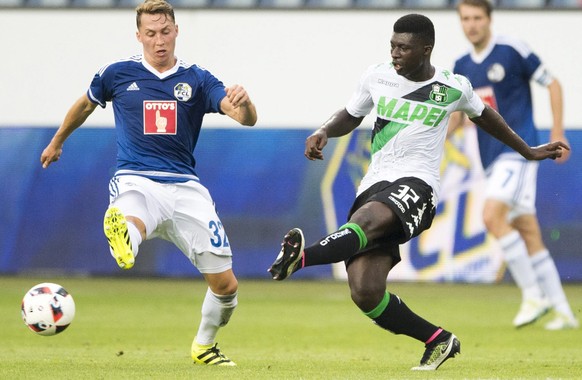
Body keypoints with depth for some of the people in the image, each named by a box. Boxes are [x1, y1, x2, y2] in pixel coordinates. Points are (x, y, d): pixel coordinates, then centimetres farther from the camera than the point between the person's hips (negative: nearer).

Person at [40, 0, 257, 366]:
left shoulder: (197, 80, 5)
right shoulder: (117, 74, 5)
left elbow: (246, 118, -8)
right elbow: (86, 105, 26)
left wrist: (243, 103, -33)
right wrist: (57, 142, 38)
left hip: (185, 187, 1)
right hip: (136, 181, -1)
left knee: (226, 284, 3)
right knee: (128, 228, -41)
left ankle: (204, 345, 27)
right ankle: (122, 233, -74)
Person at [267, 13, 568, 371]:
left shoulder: (454, 87, 6)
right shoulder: (376, 77, 10)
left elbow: (483, 115, 27)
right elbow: (351, 116, 27)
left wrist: (528, 151, 38)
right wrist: (324, 131, 5)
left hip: (415, 183, -4)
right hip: (374, 186, 4)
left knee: (366, 220, -39)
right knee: (365, 292, -13)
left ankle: (303, 256, -61)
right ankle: (438, 340, 5)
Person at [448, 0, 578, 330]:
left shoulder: (512, 50, -7)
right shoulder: (462, 67, 12)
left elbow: (552, 84, -1)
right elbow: (459, 116, 19)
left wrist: (557, 133, -5)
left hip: (518, 150, -7)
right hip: (493, 155, 7)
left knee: (493, 216, -22)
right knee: (527, 232, 7)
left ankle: (533, 294, -12)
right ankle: (564, 312, 11)